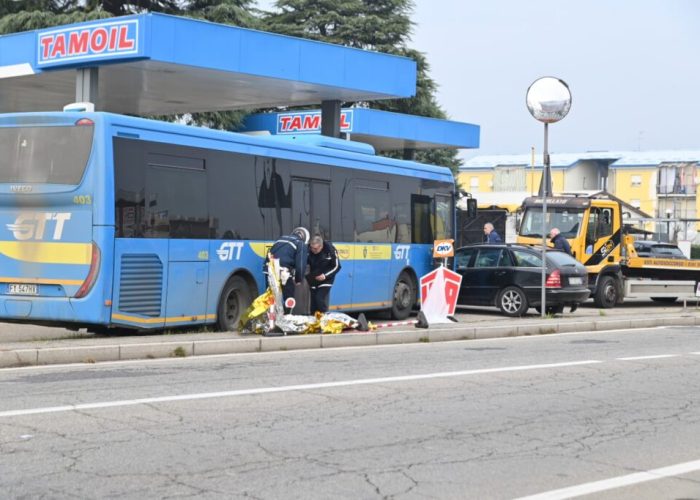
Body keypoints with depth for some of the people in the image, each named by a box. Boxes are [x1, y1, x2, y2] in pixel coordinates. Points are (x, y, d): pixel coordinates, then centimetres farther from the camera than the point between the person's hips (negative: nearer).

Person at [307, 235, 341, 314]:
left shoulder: (330, 250, -24)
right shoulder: (308, 249, -19)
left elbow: (336, 267, -13)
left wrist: (325, 275, -23)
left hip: (325, 279, -3)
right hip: (313, 279, 3)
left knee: (321, 299, -16)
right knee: (313, 301, 8)